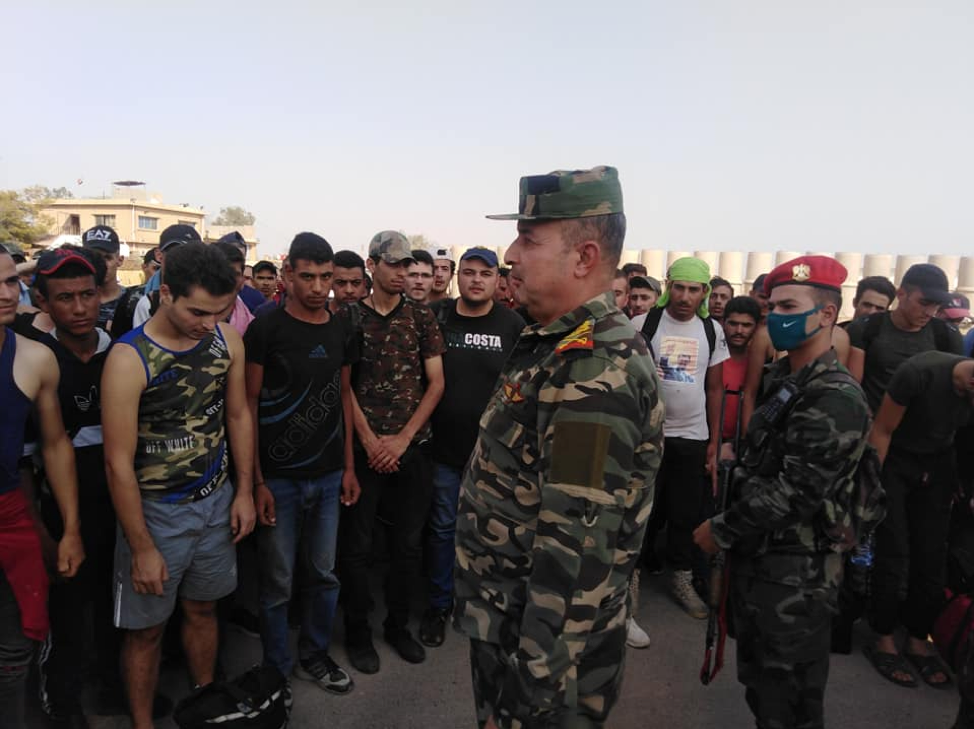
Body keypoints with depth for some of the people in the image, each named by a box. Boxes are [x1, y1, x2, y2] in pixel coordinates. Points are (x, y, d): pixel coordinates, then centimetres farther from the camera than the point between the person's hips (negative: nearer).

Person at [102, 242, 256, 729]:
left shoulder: (226, 338, -6)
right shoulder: (130, 358, -20)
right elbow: (118, 461, -17)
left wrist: (244, 491, 5)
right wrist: (142, 548, -13)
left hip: (216, 500, 4)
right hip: (155, 509, -4)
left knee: (202, 610, 20)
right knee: (146, 628, 10)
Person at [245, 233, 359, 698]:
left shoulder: (342, 329, 5)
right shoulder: (266, 329, -9)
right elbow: (249, 405, -8)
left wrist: (349, 466, 8)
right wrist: (256, 481, -11)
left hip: (329, 476, 4)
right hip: (279, 478, -4)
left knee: (324, 573, 15)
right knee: (278, 582, 8)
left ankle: (314, 656, 36)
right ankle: (276, 669, 29)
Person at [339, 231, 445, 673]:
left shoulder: (422, 317, 5)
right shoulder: (350, 316, 1)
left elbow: (435, 383, 1)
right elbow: (343, 384, -2)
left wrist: (402, 438, -8)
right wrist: (370, 440, -11)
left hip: (413, 446, 2)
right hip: (363, 446, -2)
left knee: (408, 542, 11)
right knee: (356, 544, 6)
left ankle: (398, 624, 31)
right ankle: (357, 632, 26)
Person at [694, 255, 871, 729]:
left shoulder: (835, 399, -20)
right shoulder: (785, 382, 11)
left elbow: (792, 491, -24)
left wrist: (720, 531, -15)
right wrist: (730, 533, 8)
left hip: (794, 574, -9)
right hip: (757, 558, 9)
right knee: (758, 681, 22)